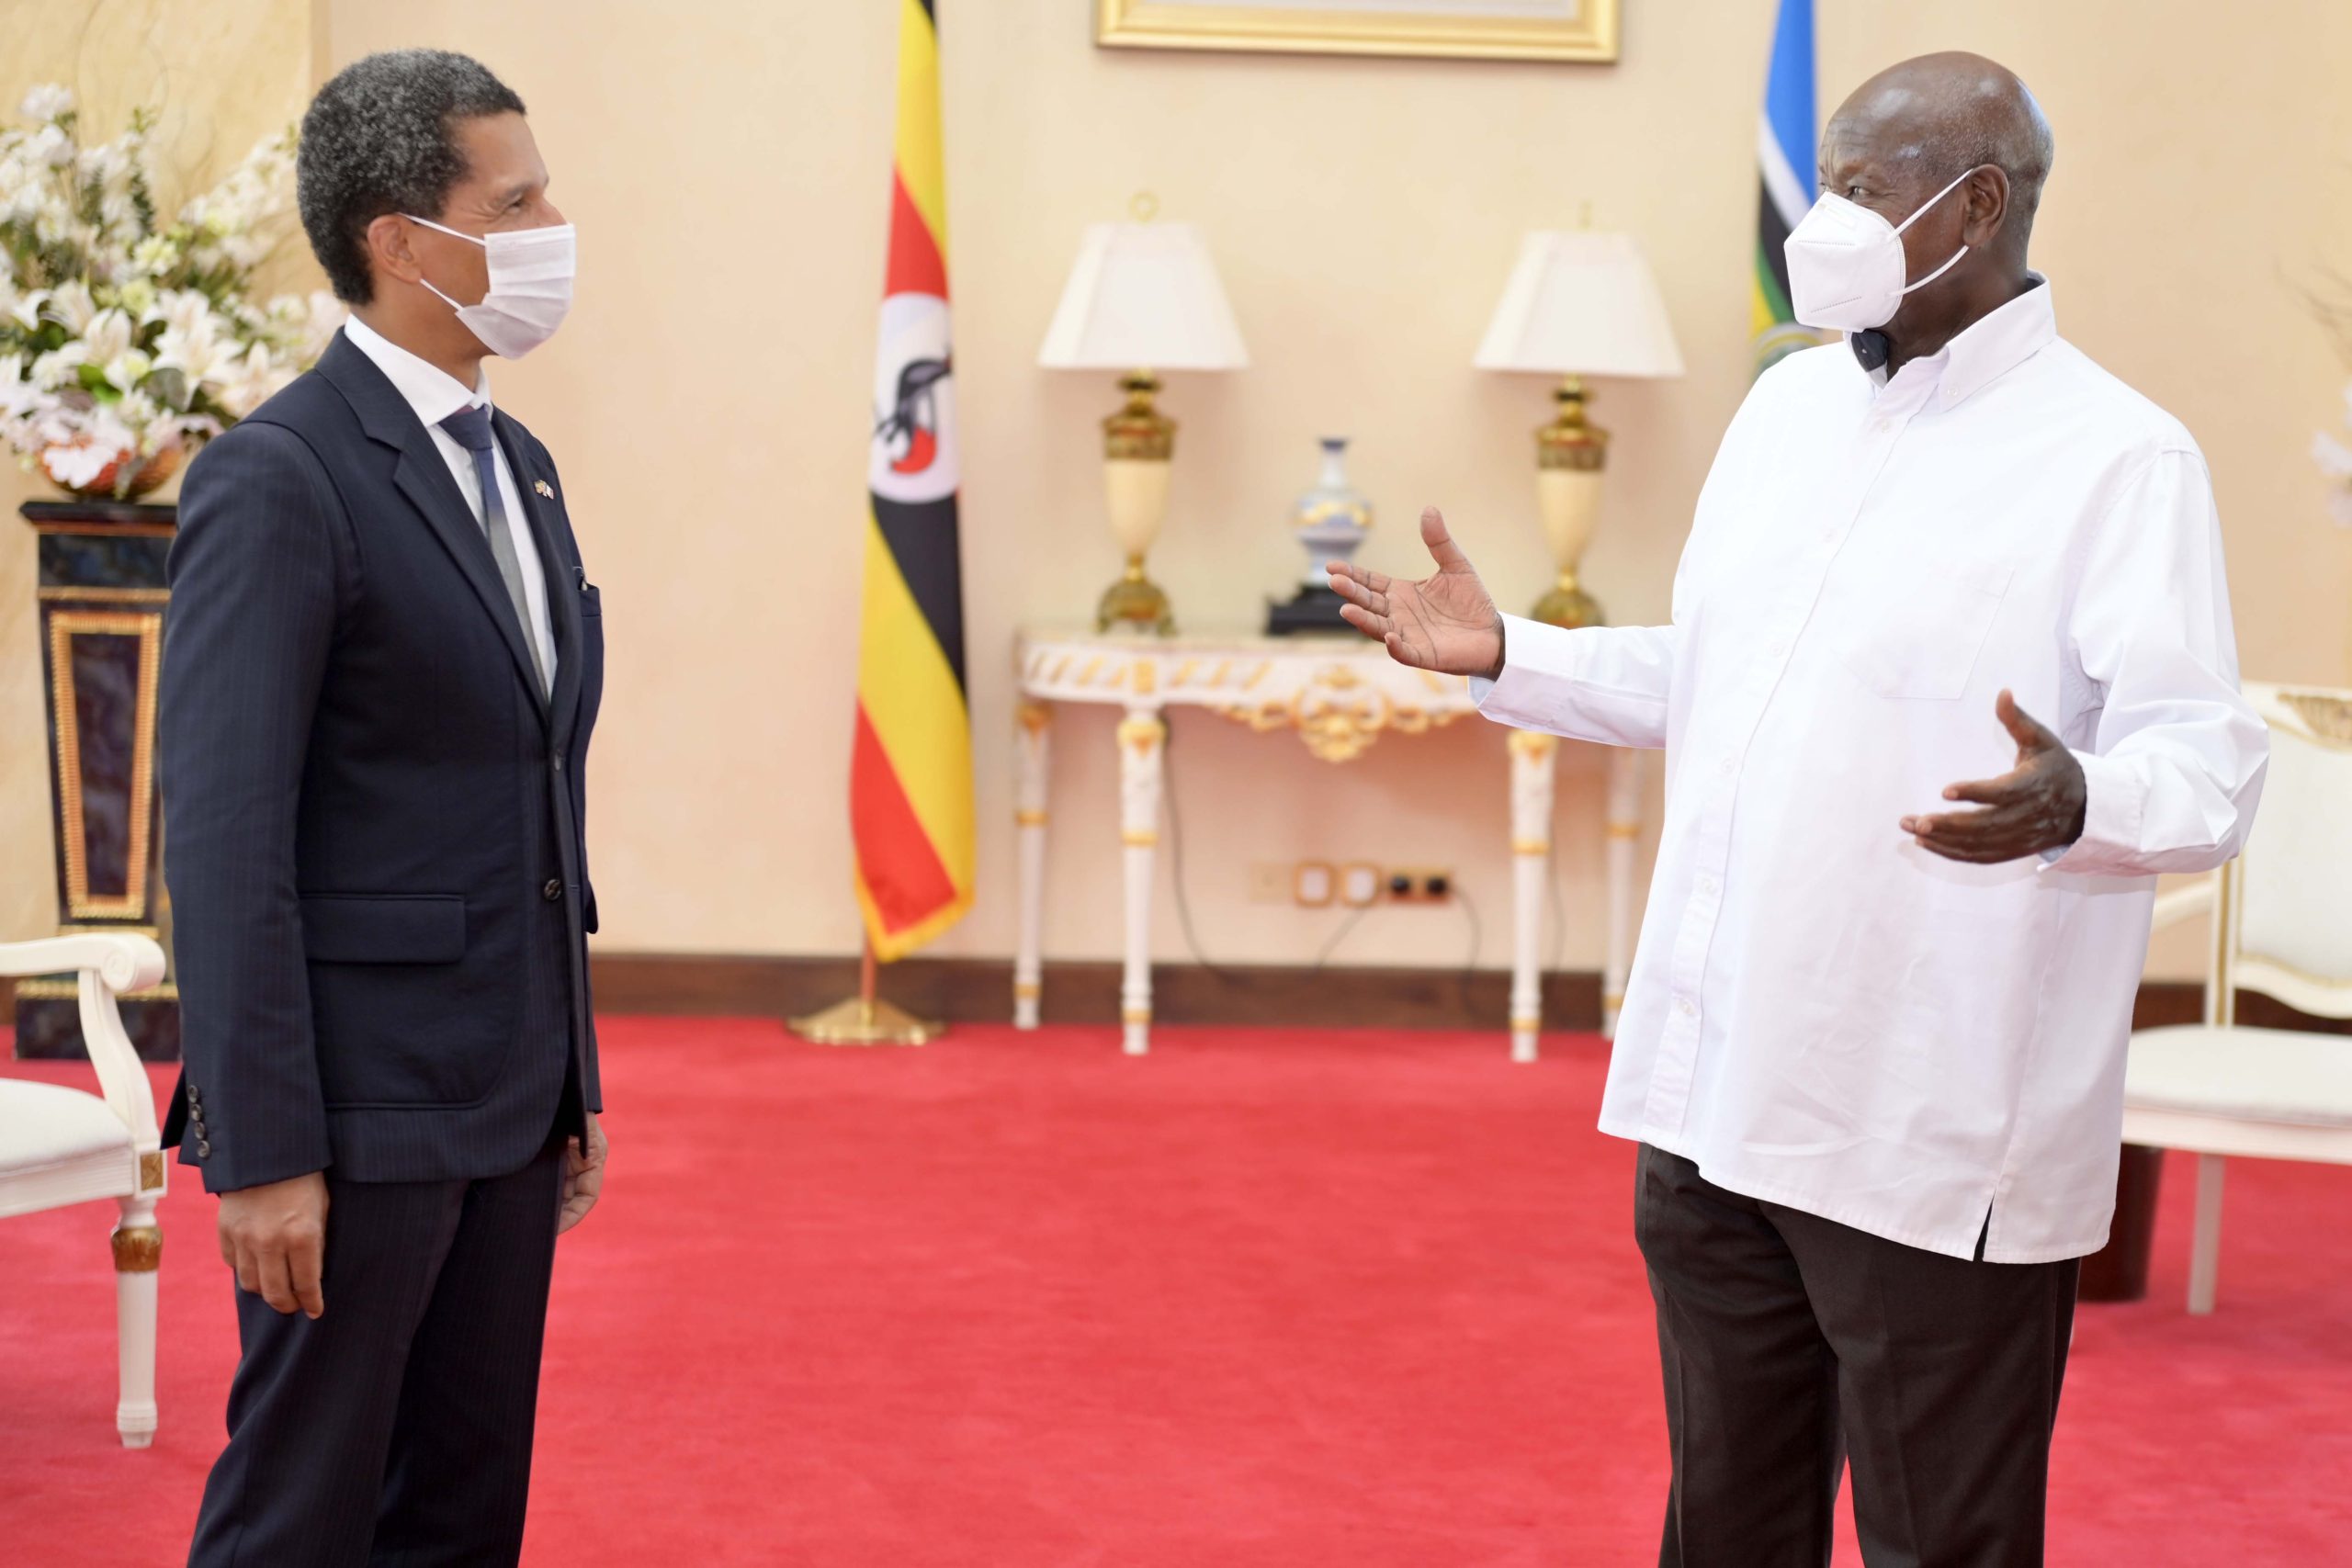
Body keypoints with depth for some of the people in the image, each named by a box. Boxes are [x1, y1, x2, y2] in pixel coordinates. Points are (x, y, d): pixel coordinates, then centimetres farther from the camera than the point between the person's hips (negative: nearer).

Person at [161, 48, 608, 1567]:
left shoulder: (518, 464, 13)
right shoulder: (277, 479, -13)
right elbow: (226, 840, -17)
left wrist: (573, 1082, 17)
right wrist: (261, 1154, -19)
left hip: (507, 1105, 8)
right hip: (360, 1108, -8)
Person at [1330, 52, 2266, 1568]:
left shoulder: (2118, 458, -11)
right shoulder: (1789, 405, 12)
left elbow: (2210, 765, -18)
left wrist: (2072, 802, -39)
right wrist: (1507, 653, 14)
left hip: (1935, 1142, -7)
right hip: (1719, 1100, 7)